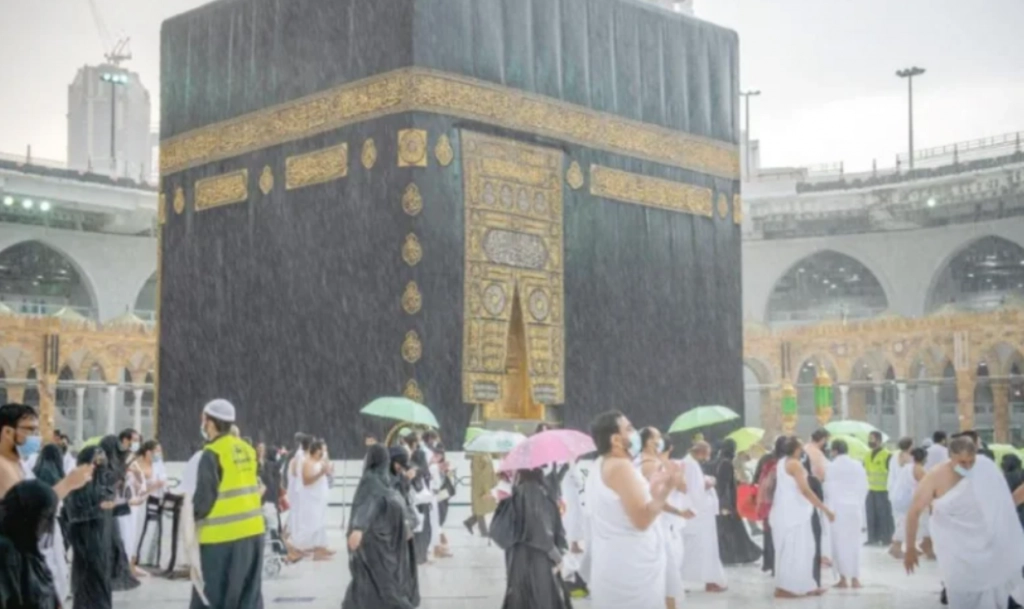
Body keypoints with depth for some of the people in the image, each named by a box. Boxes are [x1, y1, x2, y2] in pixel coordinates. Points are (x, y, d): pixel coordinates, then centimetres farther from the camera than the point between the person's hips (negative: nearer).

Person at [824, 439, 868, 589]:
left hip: (837, 507, -3)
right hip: (854, 507, 3)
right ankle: (855, 578, 3)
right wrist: (859, 502, 14)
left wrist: (828, 505, 7)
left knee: (839, 542, 2)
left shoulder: (831, 467, -4)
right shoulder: (858, 466, 5)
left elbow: (828, 488, -5)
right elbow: (864, 487, 4)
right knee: (854, 541, 7)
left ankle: (843, 578, 0)